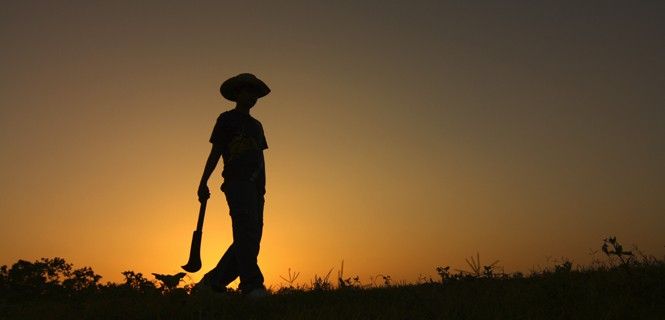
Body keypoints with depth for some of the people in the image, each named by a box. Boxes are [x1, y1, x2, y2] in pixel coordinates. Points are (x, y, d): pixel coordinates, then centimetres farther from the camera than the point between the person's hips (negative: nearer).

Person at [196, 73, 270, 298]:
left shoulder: (256, 125, 28)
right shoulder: (227, 119, 10)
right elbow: (215, 152, 3)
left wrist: (262, 189, 15)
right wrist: (203, 182, -7)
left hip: (255, 185, 7)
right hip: (237, 181, -7)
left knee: (251, 238, 2)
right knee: (246, 232, -19)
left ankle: (214, 281, 10)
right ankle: (252, 284, -24)